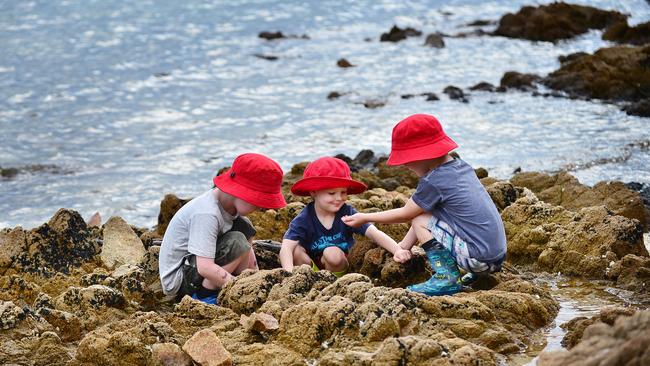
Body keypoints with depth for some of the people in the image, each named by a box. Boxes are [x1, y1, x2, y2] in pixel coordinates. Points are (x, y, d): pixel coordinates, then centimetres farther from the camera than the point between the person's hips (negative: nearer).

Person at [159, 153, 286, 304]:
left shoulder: (226, 202, -2)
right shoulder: (206, 214, -29)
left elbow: (248, 247, 9)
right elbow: (205, 268, -35)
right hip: (177, 281, -9)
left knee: (244, 227, 4)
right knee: (237, 244, -26)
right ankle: (204, 296, -14)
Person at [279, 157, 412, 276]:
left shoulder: (347, 213, -13)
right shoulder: (304, 219, -17)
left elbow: (374, 233, -22)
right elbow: (286, 247, -29)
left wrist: (398, 250, -39)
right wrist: (289, 273, -49)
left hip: (338, 267, 0)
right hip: (312, 266, 0)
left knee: (333, 253, -30)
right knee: (296, 250, -27)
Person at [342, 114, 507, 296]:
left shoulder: (433, 182, -13)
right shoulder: (462, 166, 13)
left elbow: (405, 214, 1)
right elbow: (423, 210, 20)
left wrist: (364, 218, 12)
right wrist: (404, 245, 24)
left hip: (479, 257, -9)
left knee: (420, 221, -1)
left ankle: (447, 278, -5)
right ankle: (477, 273, 15)